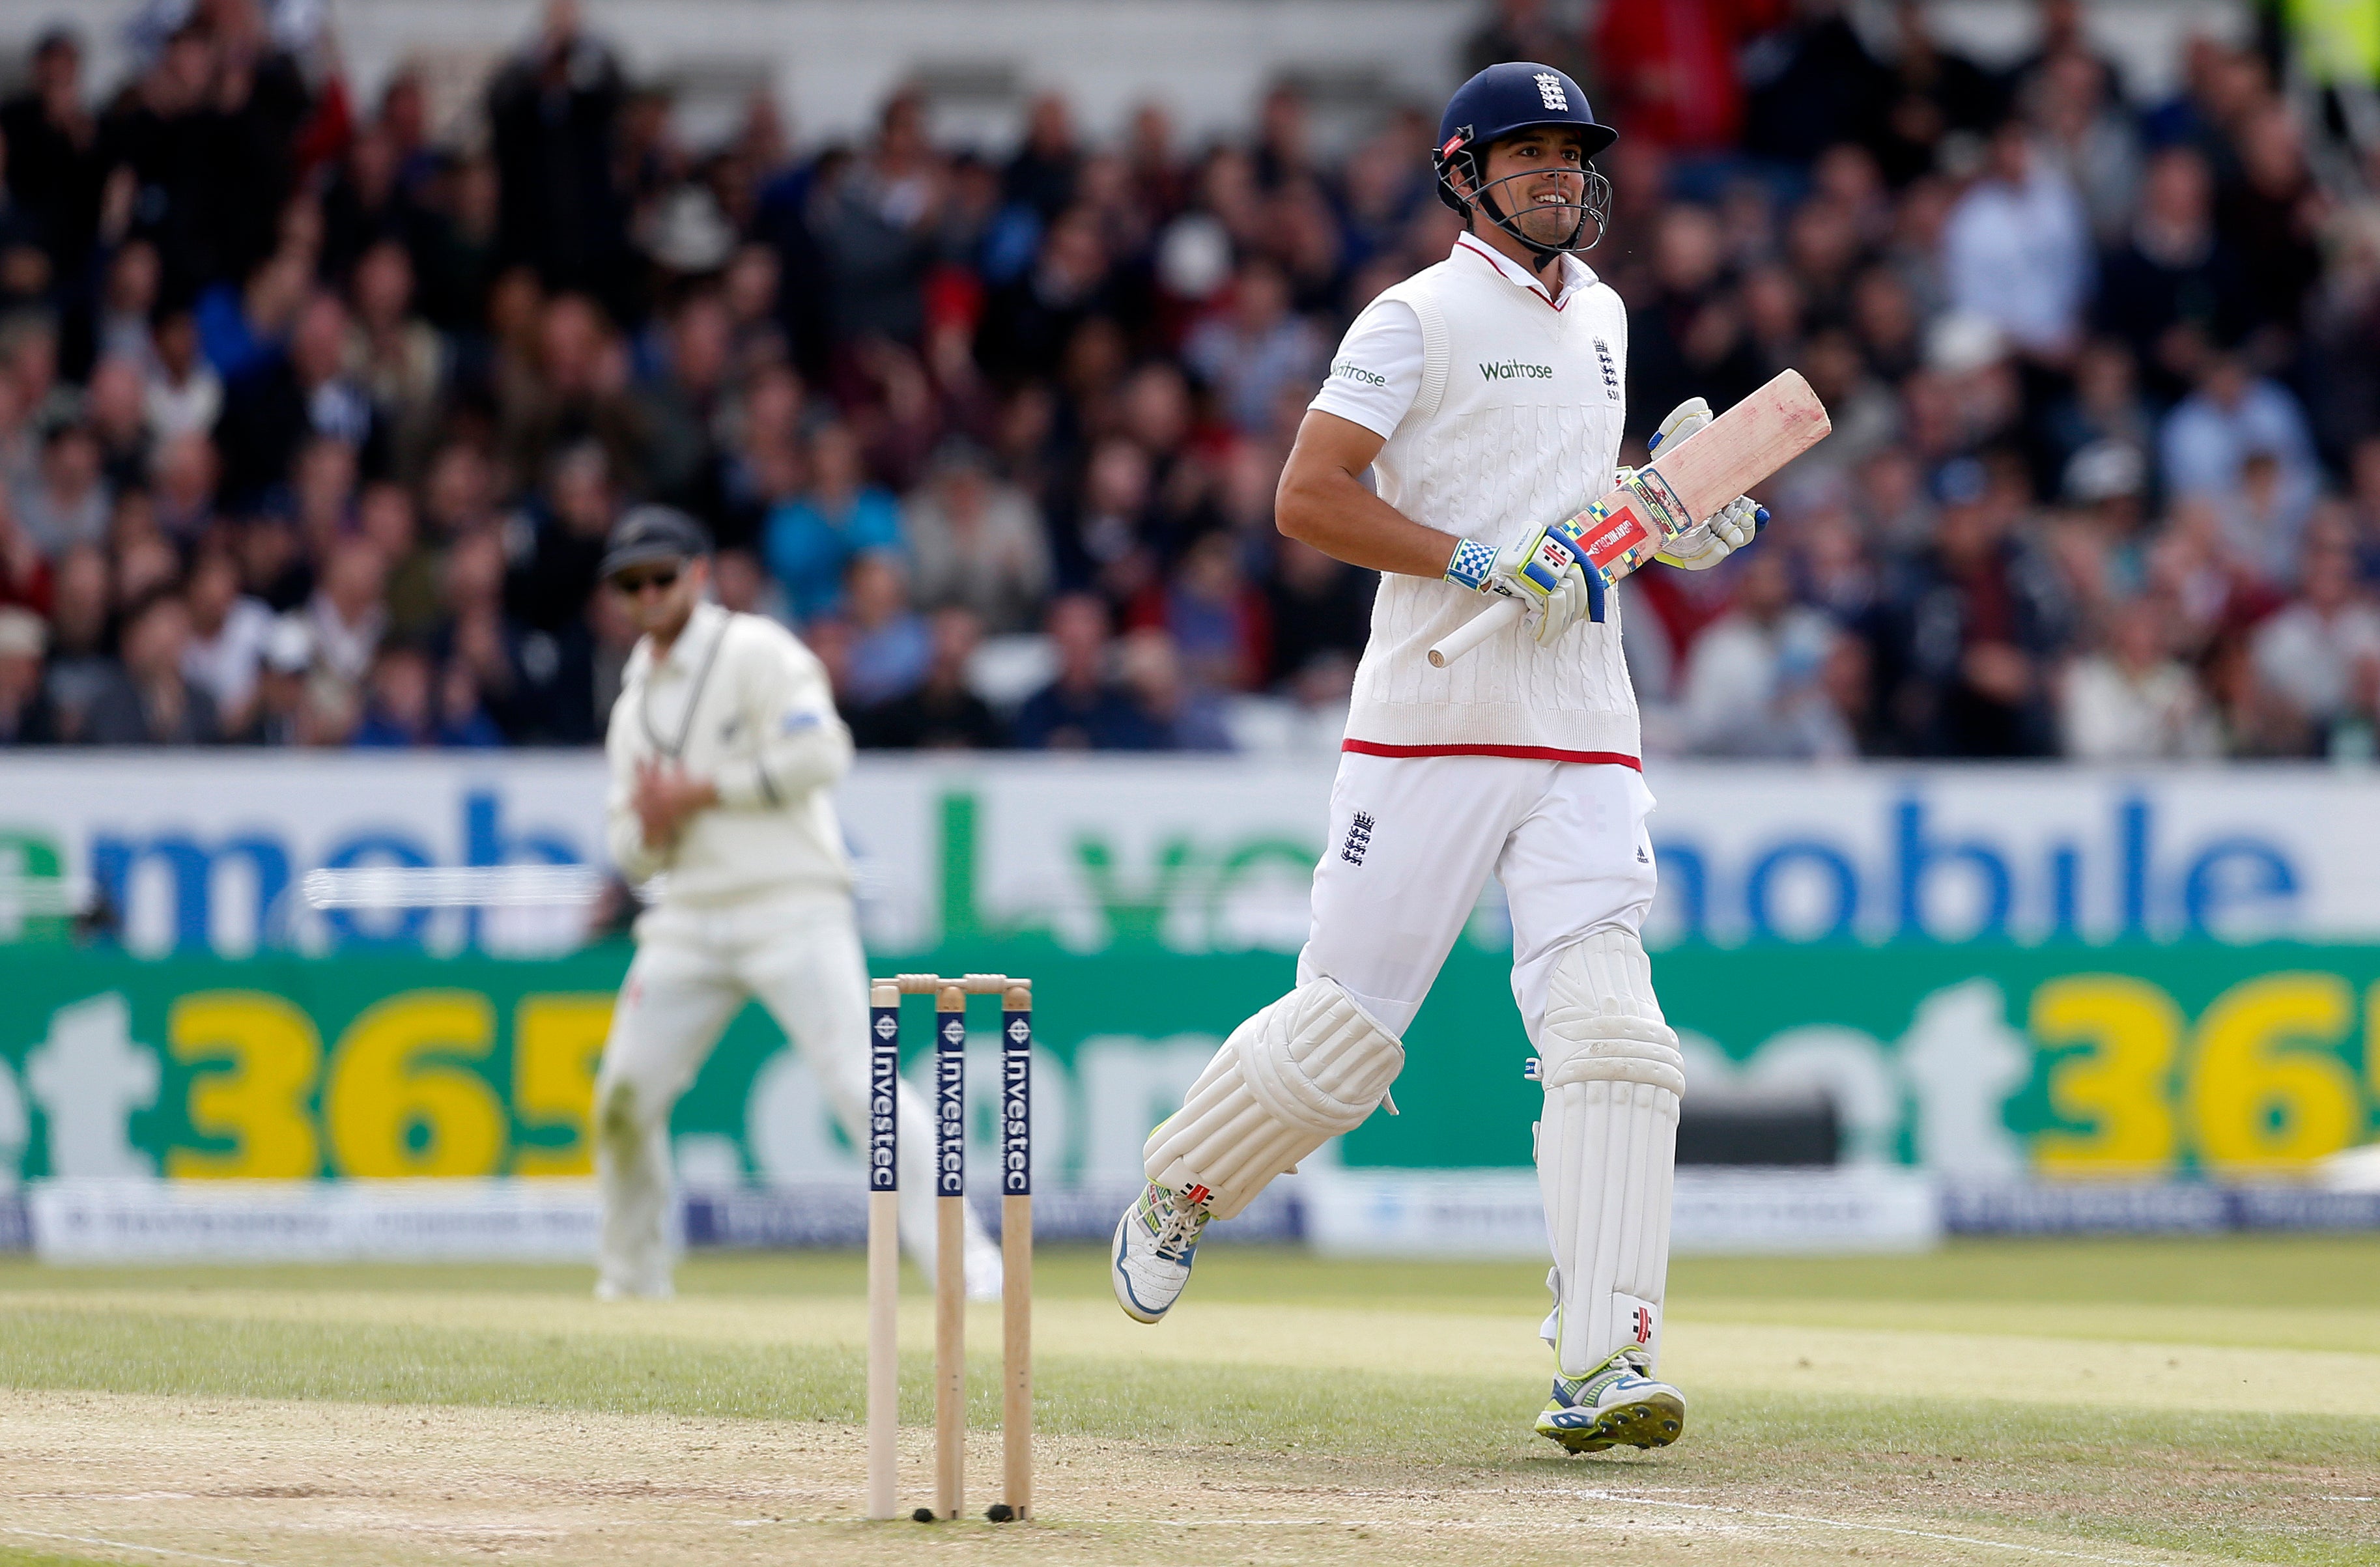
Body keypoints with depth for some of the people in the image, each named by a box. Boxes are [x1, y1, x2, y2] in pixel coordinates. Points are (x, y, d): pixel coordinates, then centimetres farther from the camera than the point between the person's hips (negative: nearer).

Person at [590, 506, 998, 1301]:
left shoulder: (755, 653, -1)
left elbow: (819, 752, -15)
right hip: (688, 921, 7)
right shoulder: (635, 704, 20)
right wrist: (648, 825, -4)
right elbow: (628, 848, 20)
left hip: (790, 903, -7)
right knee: (625, 1098, 1)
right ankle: (631, 1279, 18)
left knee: (859, 1080, -17)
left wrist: (703, 792, -12)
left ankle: (966, 1261, -19)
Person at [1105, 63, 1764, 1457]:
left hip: (1584, 737, 5)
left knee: (1607, 1030, -12)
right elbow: (1307, 497, -11)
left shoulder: (1599, 317, 18)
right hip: (1433, 725, -5)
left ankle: (1603, 1369, -18)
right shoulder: (1420, 319, -4)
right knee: (1342, 1033, -2)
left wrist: (1673, 512, 13)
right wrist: (1478, 562, -19)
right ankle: (1180, 1188, 30)